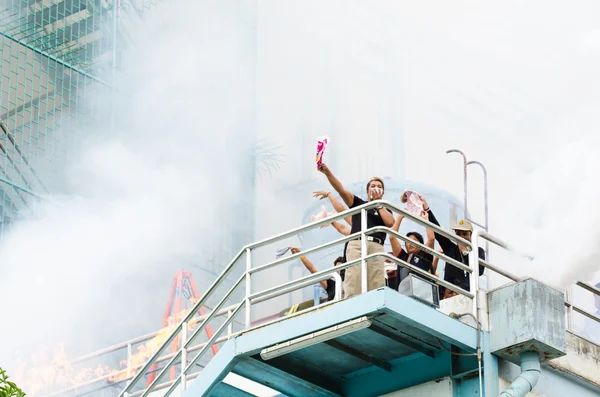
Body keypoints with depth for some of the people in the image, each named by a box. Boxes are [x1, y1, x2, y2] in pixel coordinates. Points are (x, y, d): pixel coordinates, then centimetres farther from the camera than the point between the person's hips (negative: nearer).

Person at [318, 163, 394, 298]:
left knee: (377, 285, -11)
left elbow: (390, 222, 4)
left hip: (376, 246, 2)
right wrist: (327, 172, -6)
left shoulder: (386, 210, 28)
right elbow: (341, 190, 8)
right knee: (353, 281, -17)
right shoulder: (359, 203, 23)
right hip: (357, 244, -2)